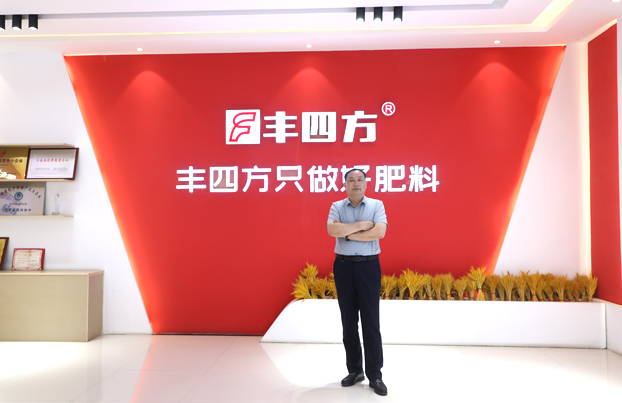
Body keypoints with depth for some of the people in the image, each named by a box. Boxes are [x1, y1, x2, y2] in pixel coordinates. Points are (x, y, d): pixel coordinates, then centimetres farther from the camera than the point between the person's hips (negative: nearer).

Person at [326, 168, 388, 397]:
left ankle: (375, 375, 11)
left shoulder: (376, 205, 2)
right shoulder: (337, 206, 5)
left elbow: (380, 232, -16)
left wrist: (348, 233, -12)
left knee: (371, 322, 0)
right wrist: (362, 225, -14)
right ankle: (354, 370, 23)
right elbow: (332, 229, -15)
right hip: (343, 266, 2)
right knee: (348, 321, 9)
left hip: (369, 266, -2)